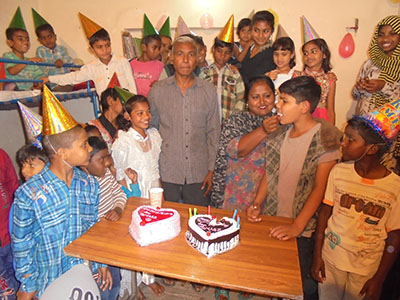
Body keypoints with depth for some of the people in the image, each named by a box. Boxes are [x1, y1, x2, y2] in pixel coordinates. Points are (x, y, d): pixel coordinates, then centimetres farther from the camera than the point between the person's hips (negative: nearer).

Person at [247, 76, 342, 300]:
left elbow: (320, 187, -15)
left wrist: (297, 226, -18)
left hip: (302, 229, -4)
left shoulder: (326, 137, -14)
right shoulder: (281, 132, 3)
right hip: (271, 222, 5)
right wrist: (257, 204, -2)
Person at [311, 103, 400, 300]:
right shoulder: (339, 171, -11)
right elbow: (325, 212, -3)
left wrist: (379, 278, -3)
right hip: (331, 258, 2)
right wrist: (317, 255, -2)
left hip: (367, 268, -1)